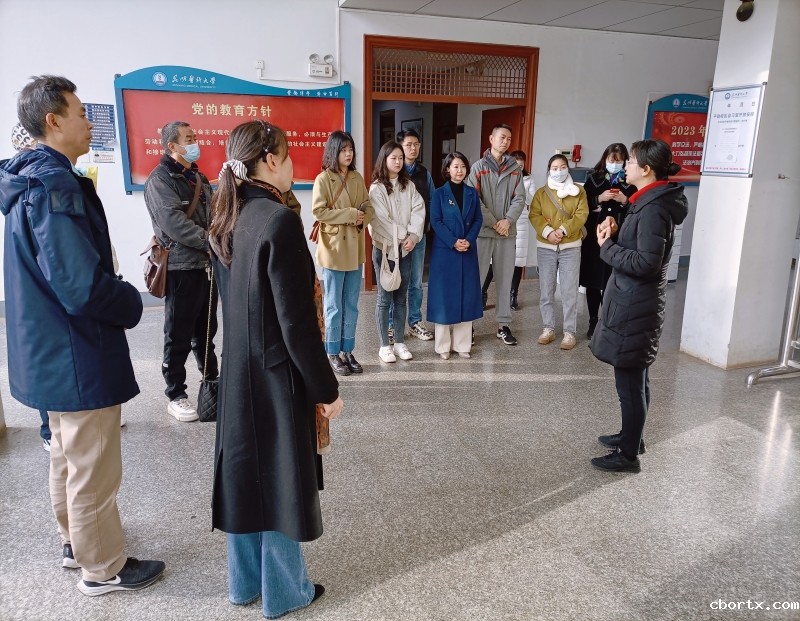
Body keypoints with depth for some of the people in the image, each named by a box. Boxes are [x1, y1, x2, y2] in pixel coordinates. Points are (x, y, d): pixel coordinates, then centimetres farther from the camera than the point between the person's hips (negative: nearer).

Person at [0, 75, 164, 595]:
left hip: (50, 348, 10)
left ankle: (76, 541, 43)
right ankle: (103, 568, 24)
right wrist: (131, 303, -10)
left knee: (68, 454, 24)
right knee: (94, 469, 6)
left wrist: (118, 291, 8)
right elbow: (84, 288, -29)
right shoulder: (54, 186, -23)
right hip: (78, 355, -10)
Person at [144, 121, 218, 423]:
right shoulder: (160, 179, -9)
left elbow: (213, 214, 14)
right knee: (179, 335, 1)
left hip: (206, 264, 7)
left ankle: (212, 380, 32)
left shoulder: (198, 177, 17)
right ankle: (175, 395, 12)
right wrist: (211, 241, -22)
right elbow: (173, 221, -21)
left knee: (206, 329, 18)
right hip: (181, 267, -7)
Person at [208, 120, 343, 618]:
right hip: (278, 373, -8)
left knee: (246, 472, 18)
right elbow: (297, 321, -22)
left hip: (239, 369, 8)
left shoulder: (229, 220, 4)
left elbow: (235, 297, 11)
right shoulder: (280, 221, -21)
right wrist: (327, 387, -13)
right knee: (280, 477, 8)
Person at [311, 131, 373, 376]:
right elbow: (318, 211, -16)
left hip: (355, 249, 6)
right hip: (333, 249, -6)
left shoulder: (357, 178, 10)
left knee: (351, 306, 11)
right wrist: (350, 214, -18)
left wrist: (363, 218, -9)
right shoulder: (323, 179, -8)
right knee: (334, 307, 3)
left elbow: (368, 207, 13)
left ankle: (347, 351, 23)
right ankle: (333, 354, 15)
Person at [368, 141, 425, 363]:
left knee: (401, 297, 10)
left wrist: (413, 236, -14)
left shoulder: (409, 186, 9)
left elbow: (418, 211, 0)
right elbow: (381, 221, -13)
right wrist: (401, 238, -12)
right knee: (385, 298, 0)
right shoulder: (377, 188, -6)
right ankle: (385, 345, 9)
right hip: (385, 247, -4)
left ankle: (400, 342, 19)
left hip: (405, 248, 5)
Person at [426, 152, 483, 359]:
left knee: (466, 296, 5)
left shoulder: (472, 193, 10)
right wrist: (453, 242, -17)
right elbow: (435, 221, -7)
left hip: (468, 251, 3)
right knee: (444, 296, -1)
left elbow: (478, 219, 6)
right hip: (444, 251, -3)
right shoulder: (439, 194, 0)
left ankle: (462, 344, 13)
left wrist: (469, 240, -11)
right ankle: (443, 345, 8)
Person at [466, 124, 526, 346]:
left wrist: (507, 220, -12)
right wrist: (494, 223, -12)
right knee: (475, 279, 1)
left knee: (505, 280, 8)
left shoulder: (515, 168, 10)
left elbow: (519, 199, 4)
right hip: (482, 232, -3)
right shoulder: (478, 167, 0)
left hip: (508, 233, 3)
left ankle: (504, 325, 17)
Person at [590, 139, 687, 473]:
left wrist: (607, 247, -13)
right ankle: (632, 436, 36)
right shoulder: (650, 201, 13)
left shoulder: (653, 208, -19)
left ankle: (628, 455, 12)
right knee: (635, 377, 21)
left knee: (629, 380, 0)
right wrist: (615, 226, 1)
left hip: (635, 305, -11)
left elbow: (646, 262, -25)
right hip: (633, 301, 11)